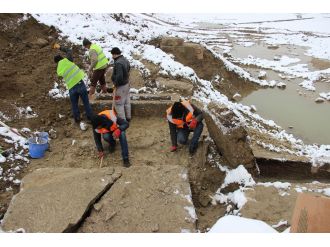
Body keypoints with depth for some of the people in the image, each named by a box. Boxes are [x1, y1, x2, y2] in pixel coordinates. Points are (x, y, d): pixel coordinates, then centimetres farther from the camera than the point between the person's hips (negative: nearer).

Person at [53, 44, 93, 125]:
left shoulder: (59, 70, 5)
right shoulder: (67, 60, -4)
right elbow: (69, 51, 14)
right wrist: (60, 47, 25)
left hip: (71, 88, 2)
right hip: (80, 83, -2)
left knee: (74, 105, 20)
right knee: (86, 102, 11)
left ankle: (77, 119, 31)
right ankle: (90, 117, 21)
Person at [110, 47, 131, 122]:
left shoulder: (118, 63, -27)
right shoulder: (125, 60, 3)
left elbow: (119, 76, -33)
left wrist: (116, 84, -19)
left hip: (121, 86, -9)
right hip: (126, 84, 9)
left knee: (119, 104, 4)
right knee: (127, 101, 20)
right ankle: (128, 117, 33)